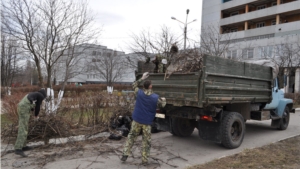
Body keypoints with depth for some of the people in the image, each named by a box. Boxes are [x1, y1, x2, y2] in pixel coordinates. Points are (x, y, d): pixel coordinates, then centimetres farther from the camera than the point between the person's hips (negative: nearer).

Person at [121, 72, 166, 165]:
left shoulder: (139, 93, -8)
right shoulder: (156, 97, -13)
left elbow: (134, 85, 13)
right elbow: (162, 105, 7)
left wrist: (142, 78, 16)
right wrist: (163, 99, 27)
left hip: (137, 120, 2)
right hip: (147, 122, -2)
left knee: (131, 137, 17)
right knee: (146, 141, 10)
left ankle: (125, 155, 15)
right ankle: (144, 160, 14)